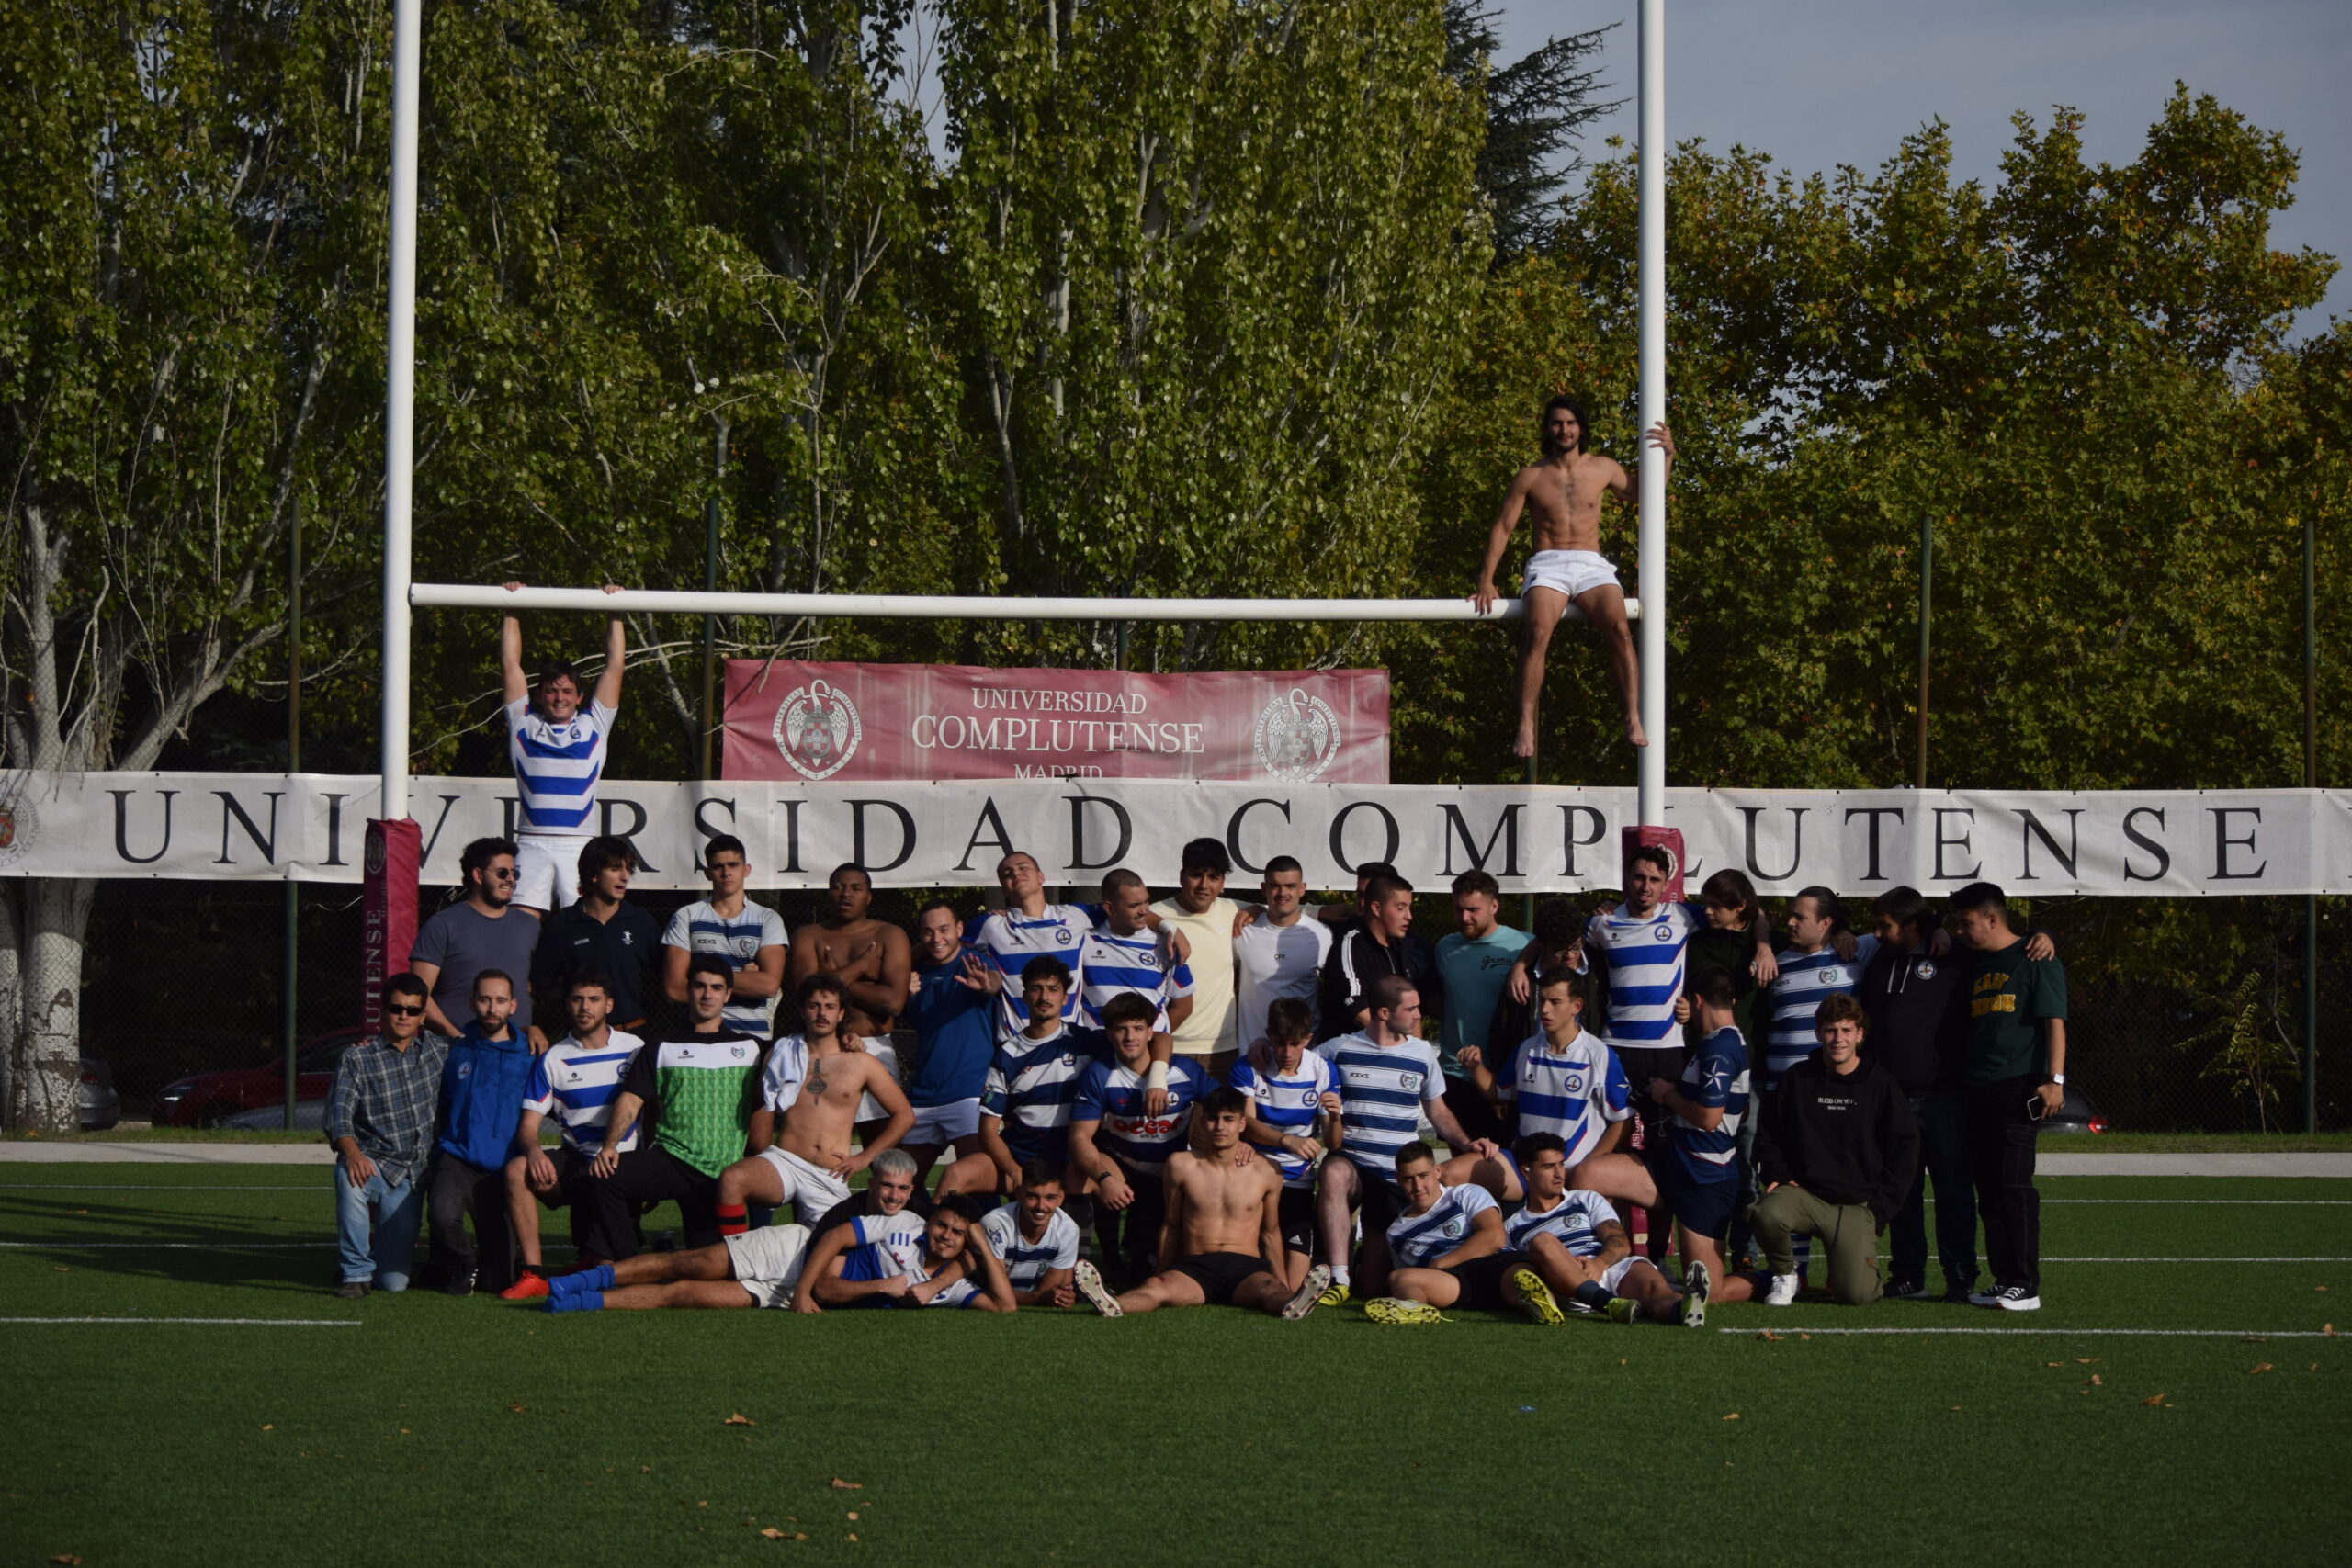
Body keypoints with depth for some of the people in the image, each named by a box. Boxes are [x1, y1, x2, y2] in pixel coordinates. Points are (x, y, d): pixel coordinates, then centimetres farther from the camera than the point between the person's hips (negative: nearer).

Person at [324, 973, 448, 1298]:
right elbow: (337, 1115, -14)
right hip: (372, 1162, -2)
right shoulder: (357, 1059, -2)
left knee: (395, 1282, -7)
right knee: (350, 1176, -41)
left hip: (411, 1175, 2)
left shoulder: (438, 1050, 10)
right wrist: (352, 1152, -35)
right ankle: (357, 1273, -25)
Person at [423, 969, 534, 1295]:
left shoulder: (529, 1058, 8)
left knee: (498, 1282, -5)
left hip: (503, 1172, 0)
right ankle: (460, 1265, -1)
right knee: (443, 1213, -36)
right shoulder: (454, 1051, 10)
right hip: (458, 1161, 0)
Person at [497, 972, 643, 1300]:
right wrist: (534, 1152, -22)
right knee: (517, 1169, -30)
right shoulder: (552, 1060, 6)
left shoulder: (634, 1049, 5)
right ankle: (533, 1272, -24)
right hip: (575, 1161, 2)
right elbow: (528, 1125, 1)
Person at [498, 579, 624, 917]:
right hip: (533, 846, 0)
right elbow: (510, 665, 14)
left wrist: (615, 614, 14)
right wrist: (512, 613, 14)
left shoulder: (593, 725, 15)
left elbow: (614, 666, 15)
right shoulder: (525, 725, 14)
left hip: (578, 846, 0)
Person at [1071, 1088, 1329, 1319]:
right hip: (1195, 1267, 0)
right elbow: (1170, 1225, 18)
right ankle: (1111, 1305, -65)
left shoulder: (1265, 1174, 10)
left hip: (1246, 1269, 0)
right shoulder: (1182, 1165, 10)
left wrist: (1283, 1284, 19)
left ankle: (1291, 1304, -71)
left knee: (1269, 1289, -37)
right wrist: (1163, 1275, 18)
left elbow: (1271, 1232, 20)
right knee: (1156, 1288, -34)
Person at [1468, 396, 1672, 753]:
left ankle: (1634, 721, -31)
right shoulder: (1530, 476, 9)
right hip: (1547, 564, -1)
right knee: (1538, 632, -32)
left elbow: (1643, 496, 27)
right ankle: (1526, 727, -34)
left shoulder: (1603, 469, 13)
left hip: (1592, 565, 1)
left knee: (1619, 629, -29)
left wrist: (1666, 456, 13)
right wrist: (1486, 579, 3)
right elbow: (1502, 526, 11)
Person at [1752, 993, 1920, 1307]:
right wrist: (1778, 1175, -2)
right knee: (1768, 1215, -35)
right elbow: (1768, 1136, 16)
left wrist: (1879, 1207, -1)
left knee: (1855, 1295, -19)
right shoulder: (1797, 1079, 6)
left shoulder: (1882, 1086, 2)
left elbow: (1905, 1151, 6)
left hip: (1857, 1205, -1)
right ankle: (1784, 1274, -2)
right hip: (1803, 1193, 1)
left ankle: (1856, 1266, 21)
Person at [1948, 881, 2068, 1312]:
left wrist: (2054, 1079, -15)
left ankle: (2026, 1286, -7)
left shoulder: (2034, 960, -3)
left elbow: (2054, 1022, -8)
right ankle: (2003, 1281, 13)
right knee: (1989, 1188, 7)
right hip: (1977, 1090, 8)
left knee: (2013, 1185, -10)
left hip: (2018, 1088, -8)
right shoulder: (1974, 964, 19)